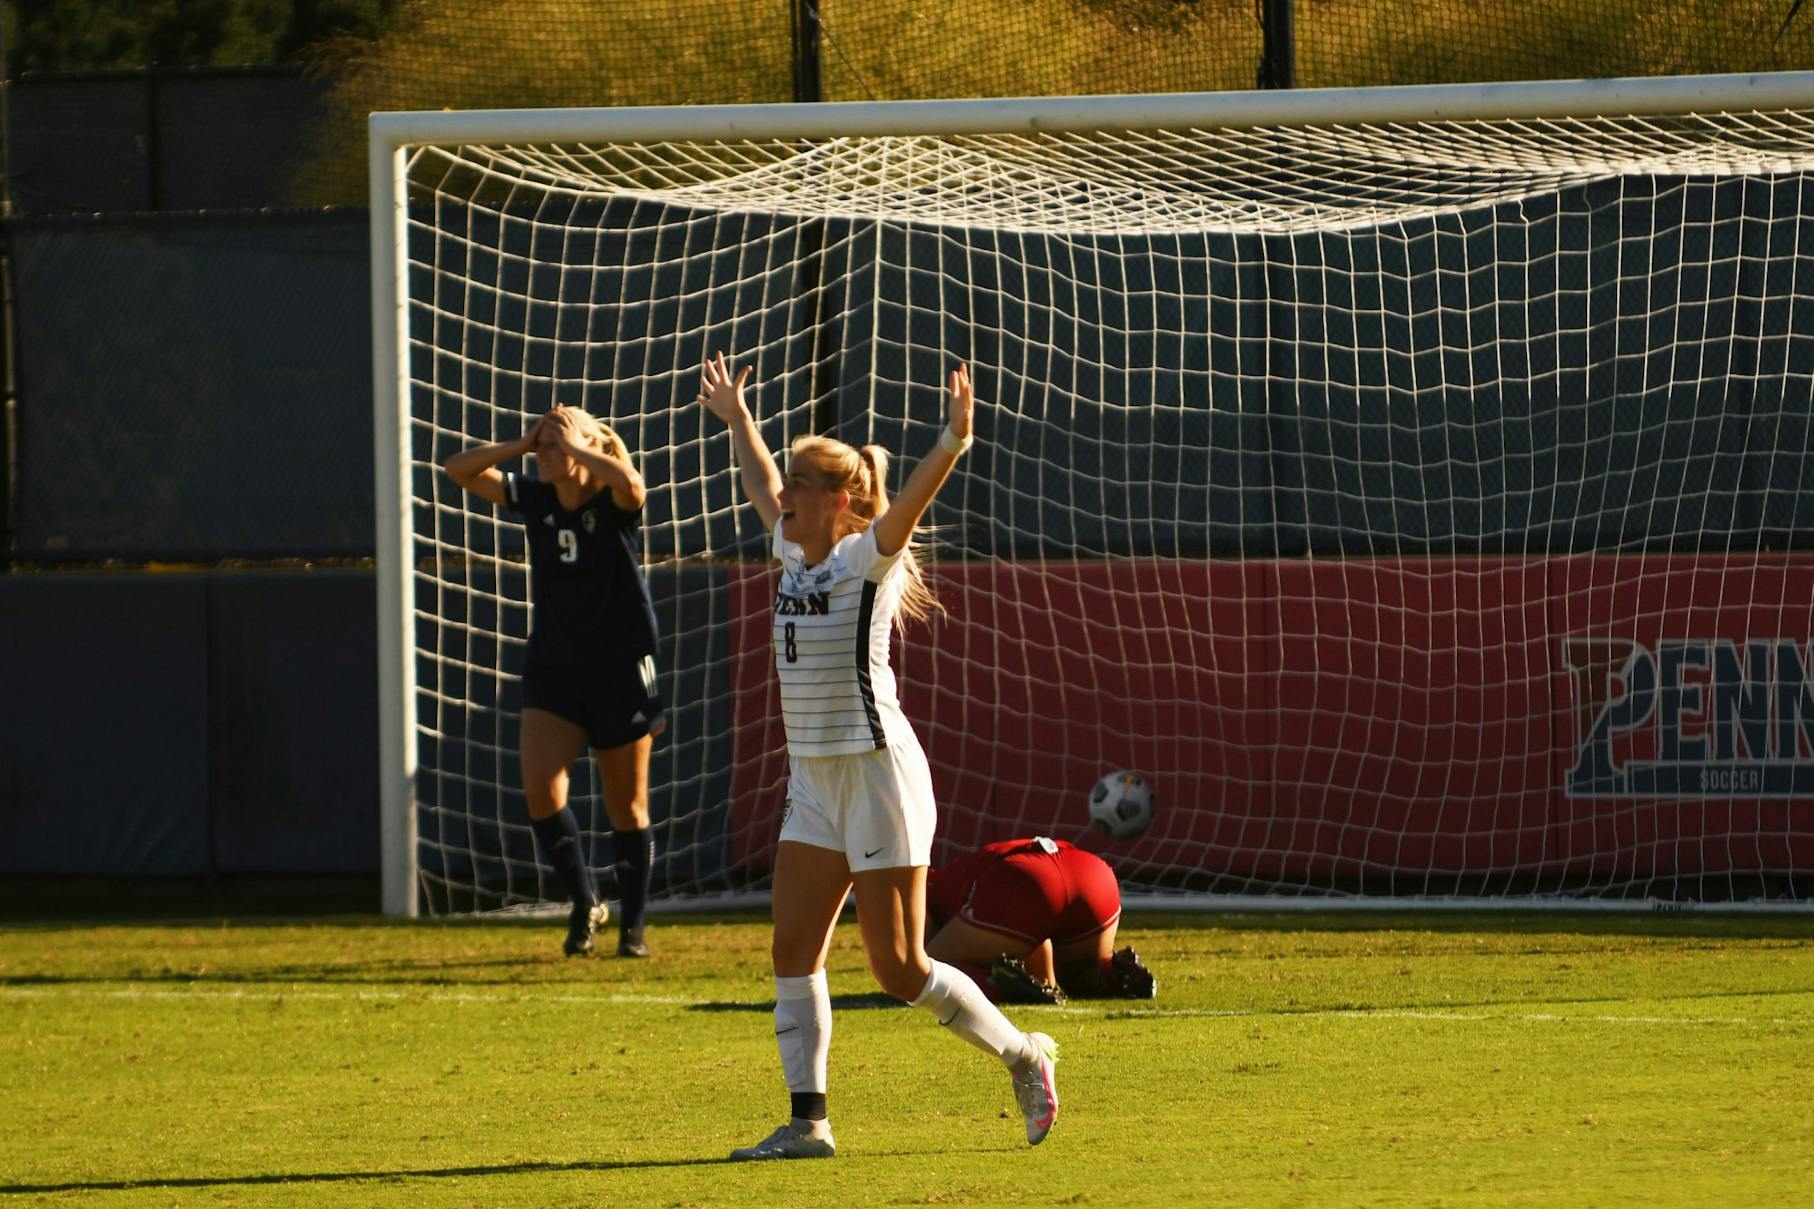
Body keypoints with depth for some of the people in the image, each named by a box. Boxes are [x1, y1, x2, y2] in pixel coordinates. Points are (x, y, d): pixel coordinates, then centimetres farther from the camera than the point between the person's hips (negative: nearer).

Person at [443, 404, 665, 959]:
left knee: (626, 806, 5)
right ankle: (583, 904, 3)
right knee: (539, 784, -15)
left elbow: (630, 484, -36)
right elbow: (459, 469, 1)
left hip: (619, 668, -4)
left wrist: (576, 445, -24)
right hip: (553, 669, 4)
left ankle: (632, 926, 18)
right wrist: (522, 444, -9)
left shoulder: (613, 502, -11)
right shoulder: (536, 501, 2)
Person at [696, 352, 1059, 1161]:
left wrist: (953, 441, -45)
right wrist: (737, 420, 38)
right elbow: (760, 485, 28)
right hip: (814, 782, 8)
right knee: (793, 951, 1)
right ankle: (807, 1121, 4)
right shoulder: (796, 554, 10)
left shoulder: (868, 560, -11)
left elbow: (909, 502, -29)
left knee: (898, 967, -5)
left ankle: (1023, 1057, 12)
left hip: (879, 775, -8)